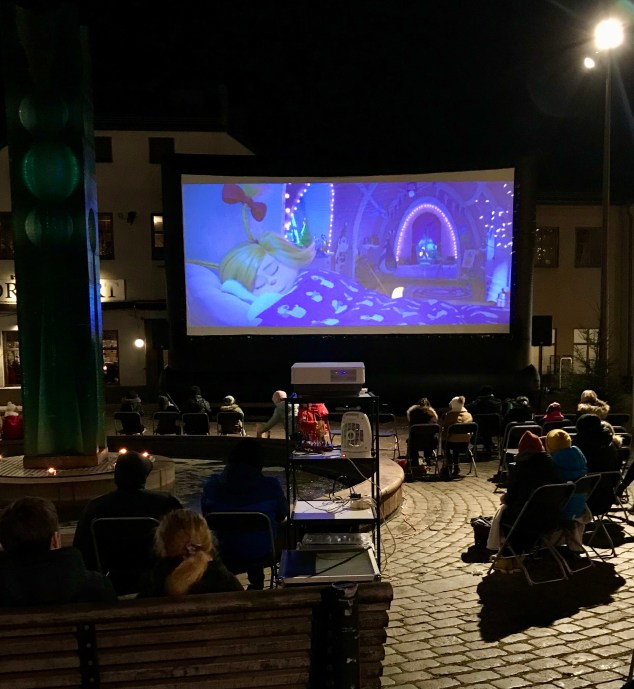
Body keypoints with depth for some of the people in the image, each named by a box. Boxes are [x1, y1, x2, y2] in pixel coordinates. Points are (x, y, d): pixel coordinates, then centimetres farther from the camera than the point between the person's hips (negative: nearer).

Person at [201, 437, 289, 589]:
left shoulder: (212, 485, -14)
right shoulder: (271, 486, -19)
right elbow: (282, 515, -1)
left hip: (224, 555, 1)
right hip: (261, 554, -1)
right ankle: (256, 584, 46)